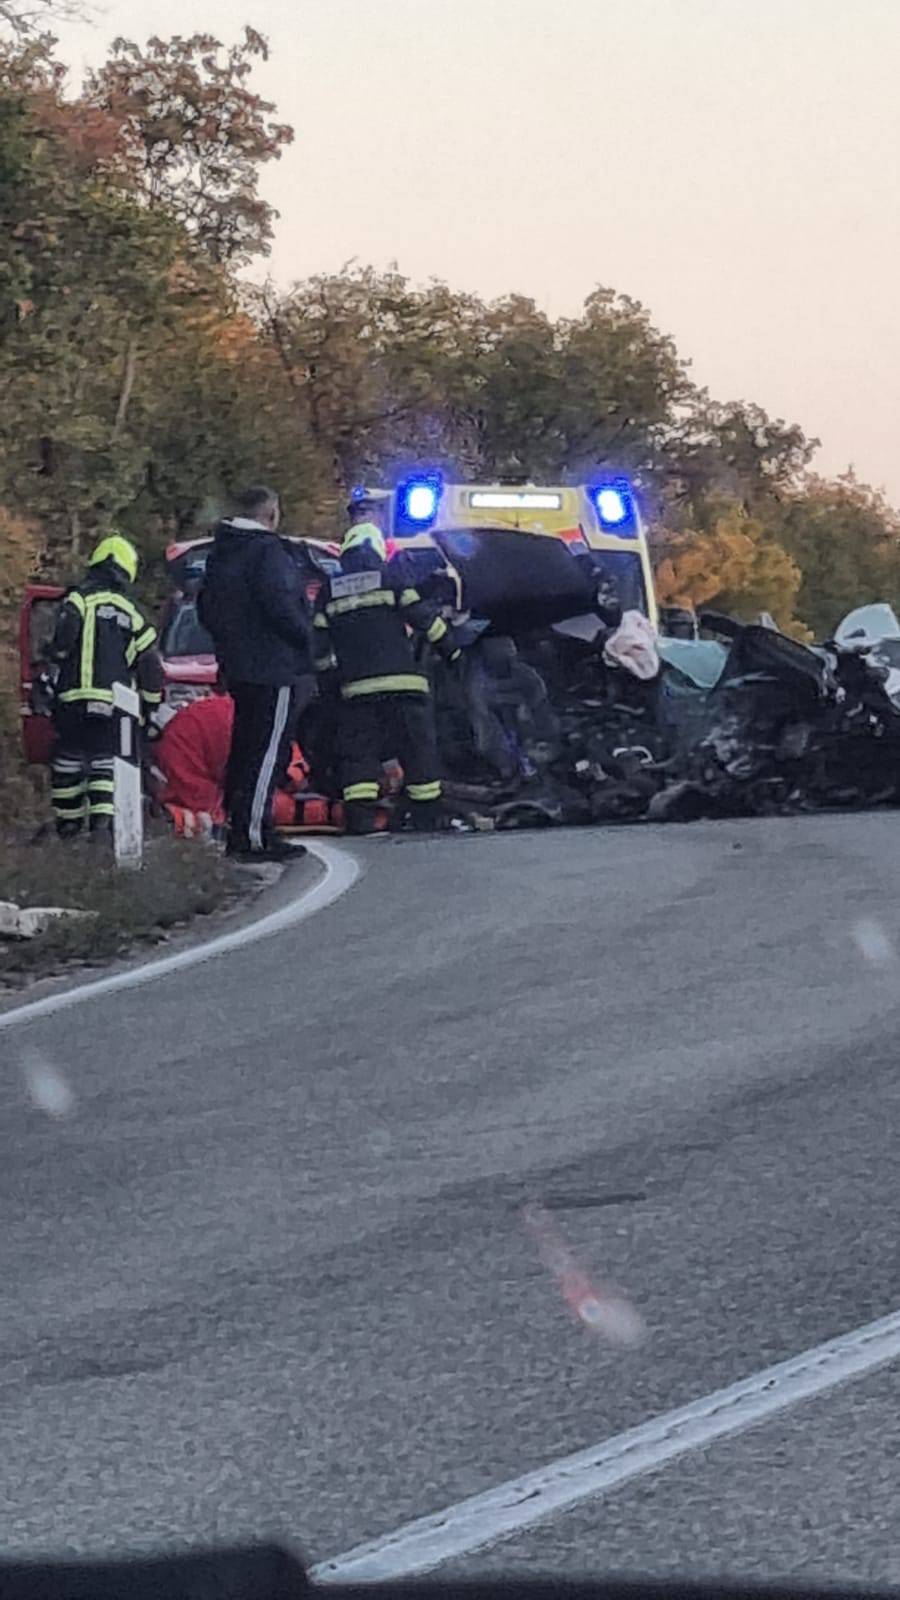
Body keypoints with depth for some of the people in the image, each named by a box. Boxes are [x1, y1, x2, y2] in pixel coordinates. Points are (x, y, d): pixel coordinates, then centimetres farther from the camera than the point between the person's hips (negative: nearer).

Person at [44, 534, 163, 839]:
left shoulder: (79, 599, 1)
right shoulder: (132, 613, 13)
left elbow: (64, 635, -15)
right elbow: (151, 664, 13)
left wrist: (52, 673, 0)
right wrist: (150, 706, 23)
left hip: (74, 699, -2)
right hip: (115, 704, 2)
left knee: (68, 759, 9)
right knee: (105, 759, 7)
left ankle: (67, 820, 15)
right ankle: (103, 816, -12)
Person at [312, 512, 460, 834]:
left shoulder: (329, 591, 10)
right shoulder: (392, 578, 1)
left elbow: (320, 643, 10)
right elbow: (423, 616, -1)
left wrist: (330, 674, 24)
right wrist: (451, 649, 11)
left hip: (356, 687, 2)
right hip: (402, 683, -2)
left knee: (358, 753, 3)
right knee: (418, 749, 5)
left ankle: (359, 819, -9)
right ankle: (427, 819, 7)